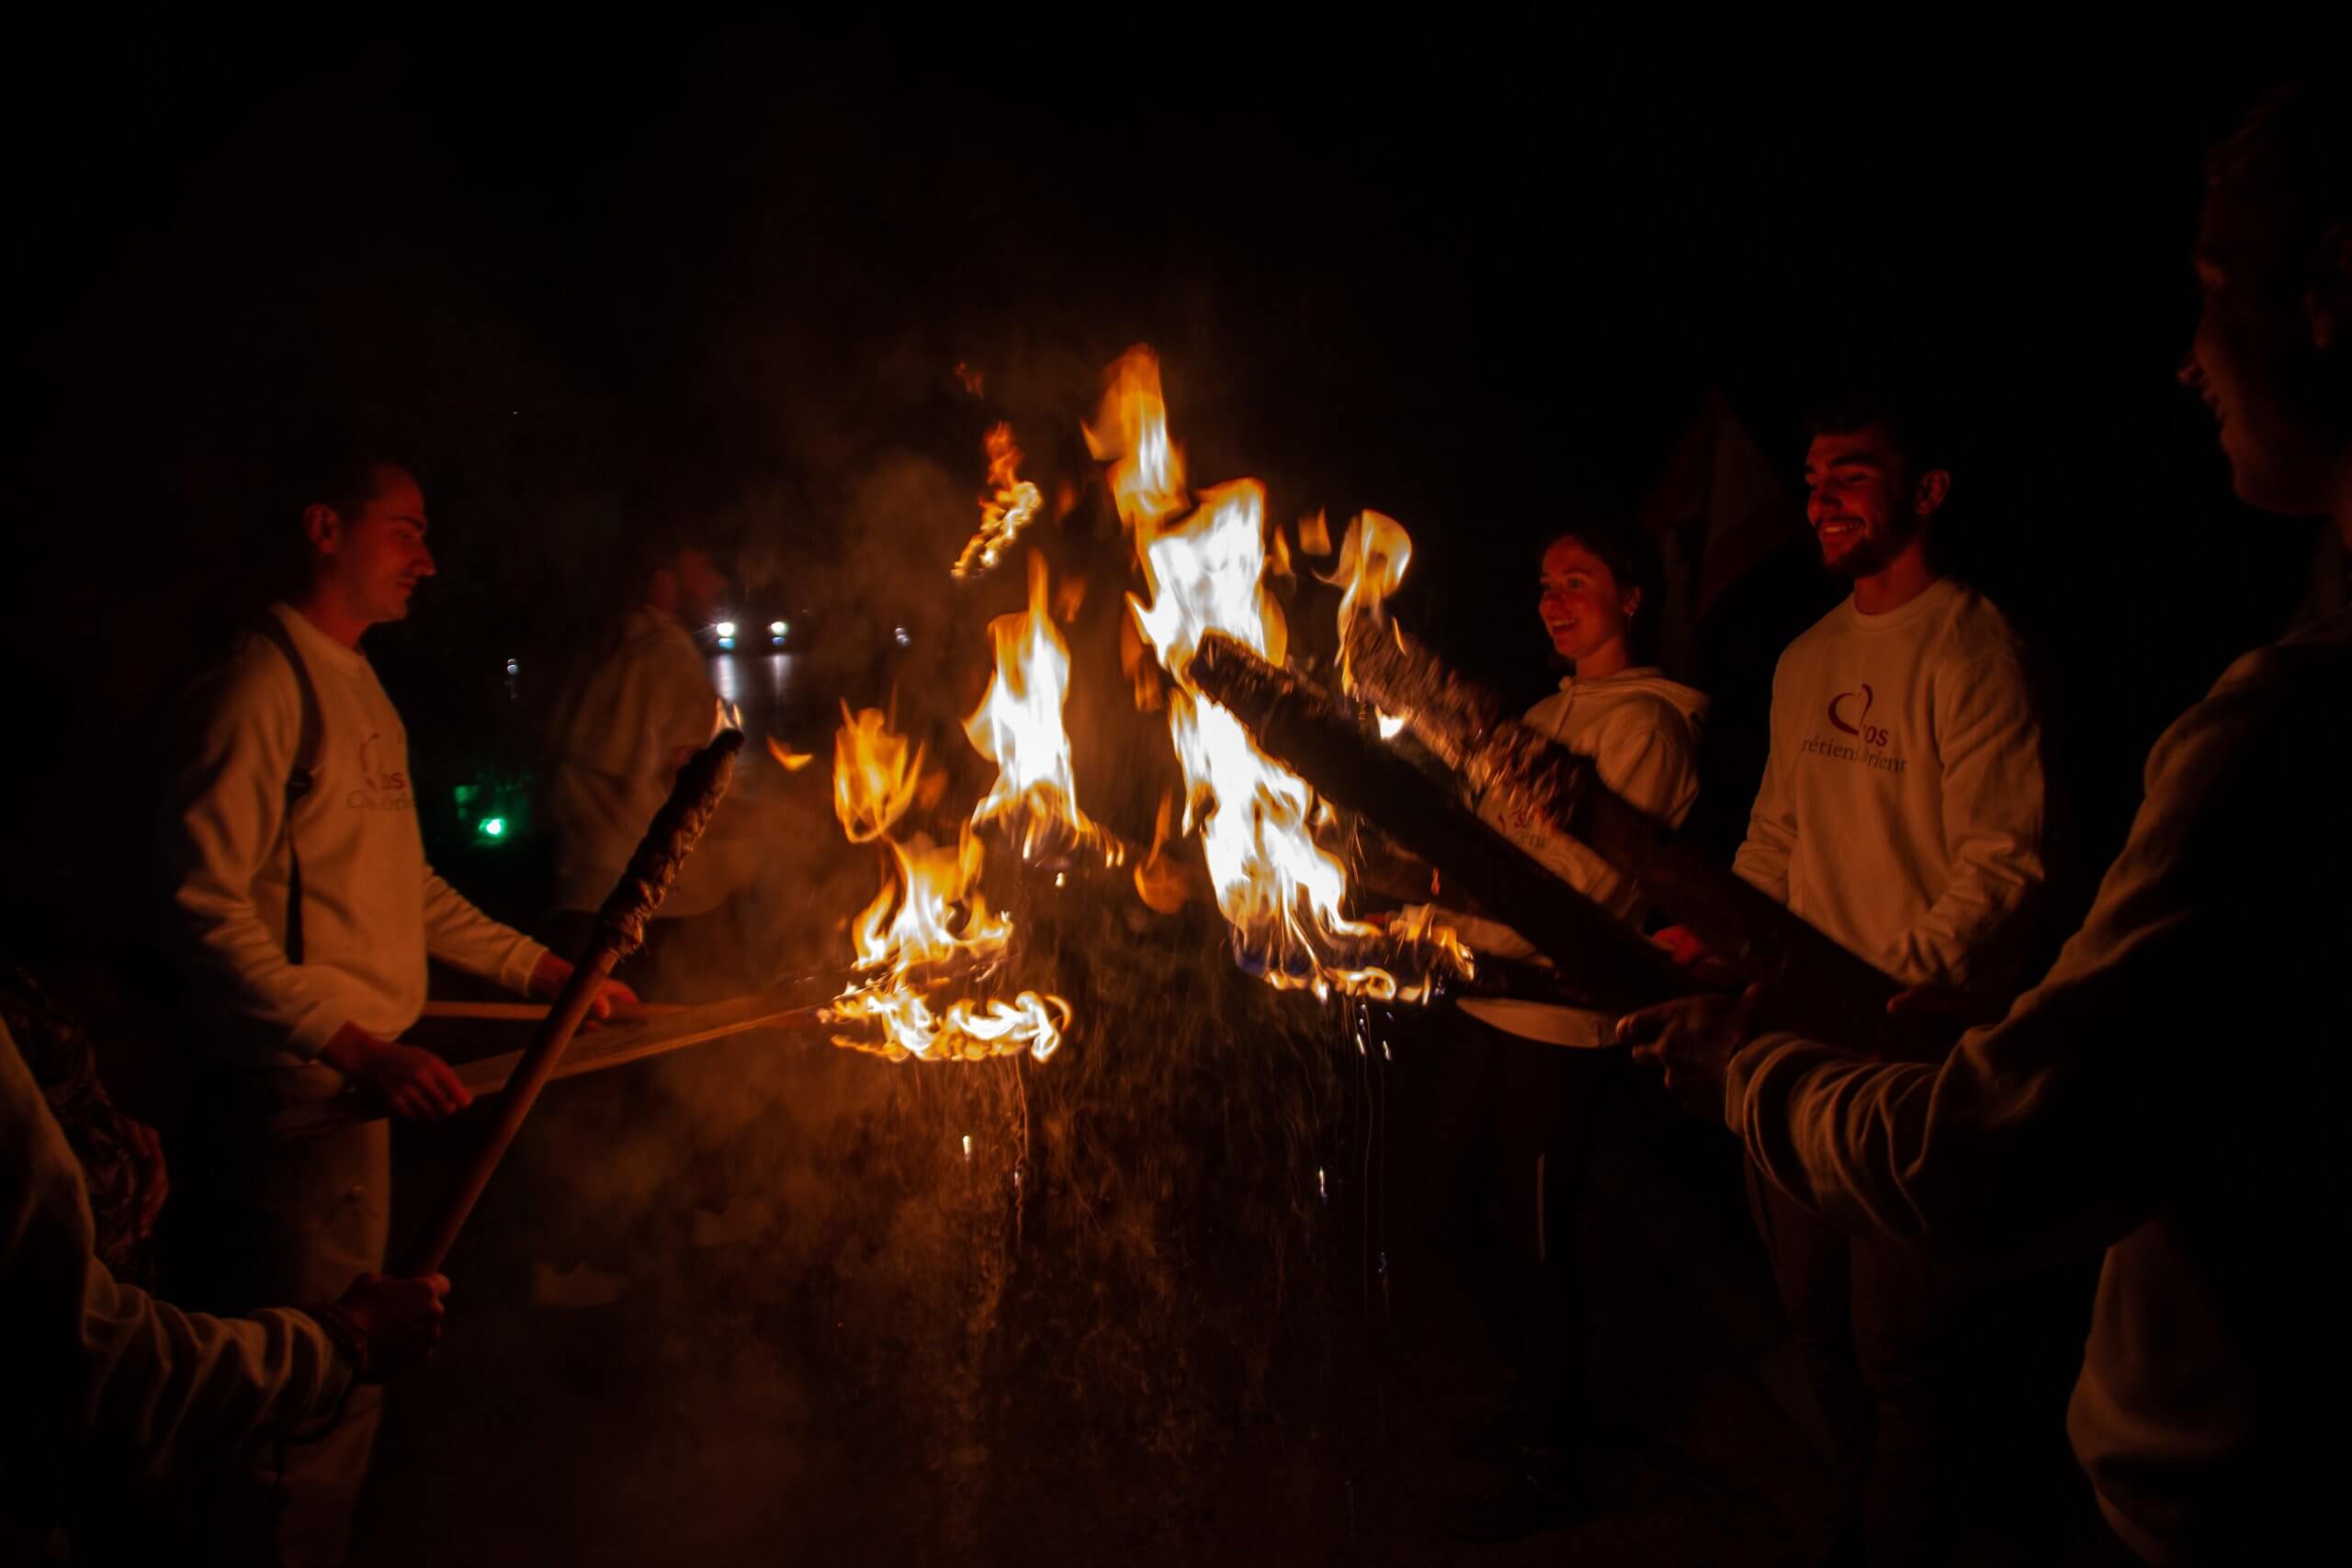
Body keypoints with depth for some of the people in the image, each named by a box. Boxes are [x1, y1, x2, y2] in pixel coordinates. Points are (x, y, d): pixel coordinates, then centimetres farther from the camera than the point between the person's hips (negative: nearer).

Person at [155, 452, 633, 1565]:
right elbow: (206, 910, -20)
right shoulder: (265, 686, -14)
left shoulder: (359, 689, 16)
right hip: (294, 1086, -9)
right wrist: (353, 1044, -26)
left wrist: (539, 969, 19)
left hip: (359, 1080, 9)